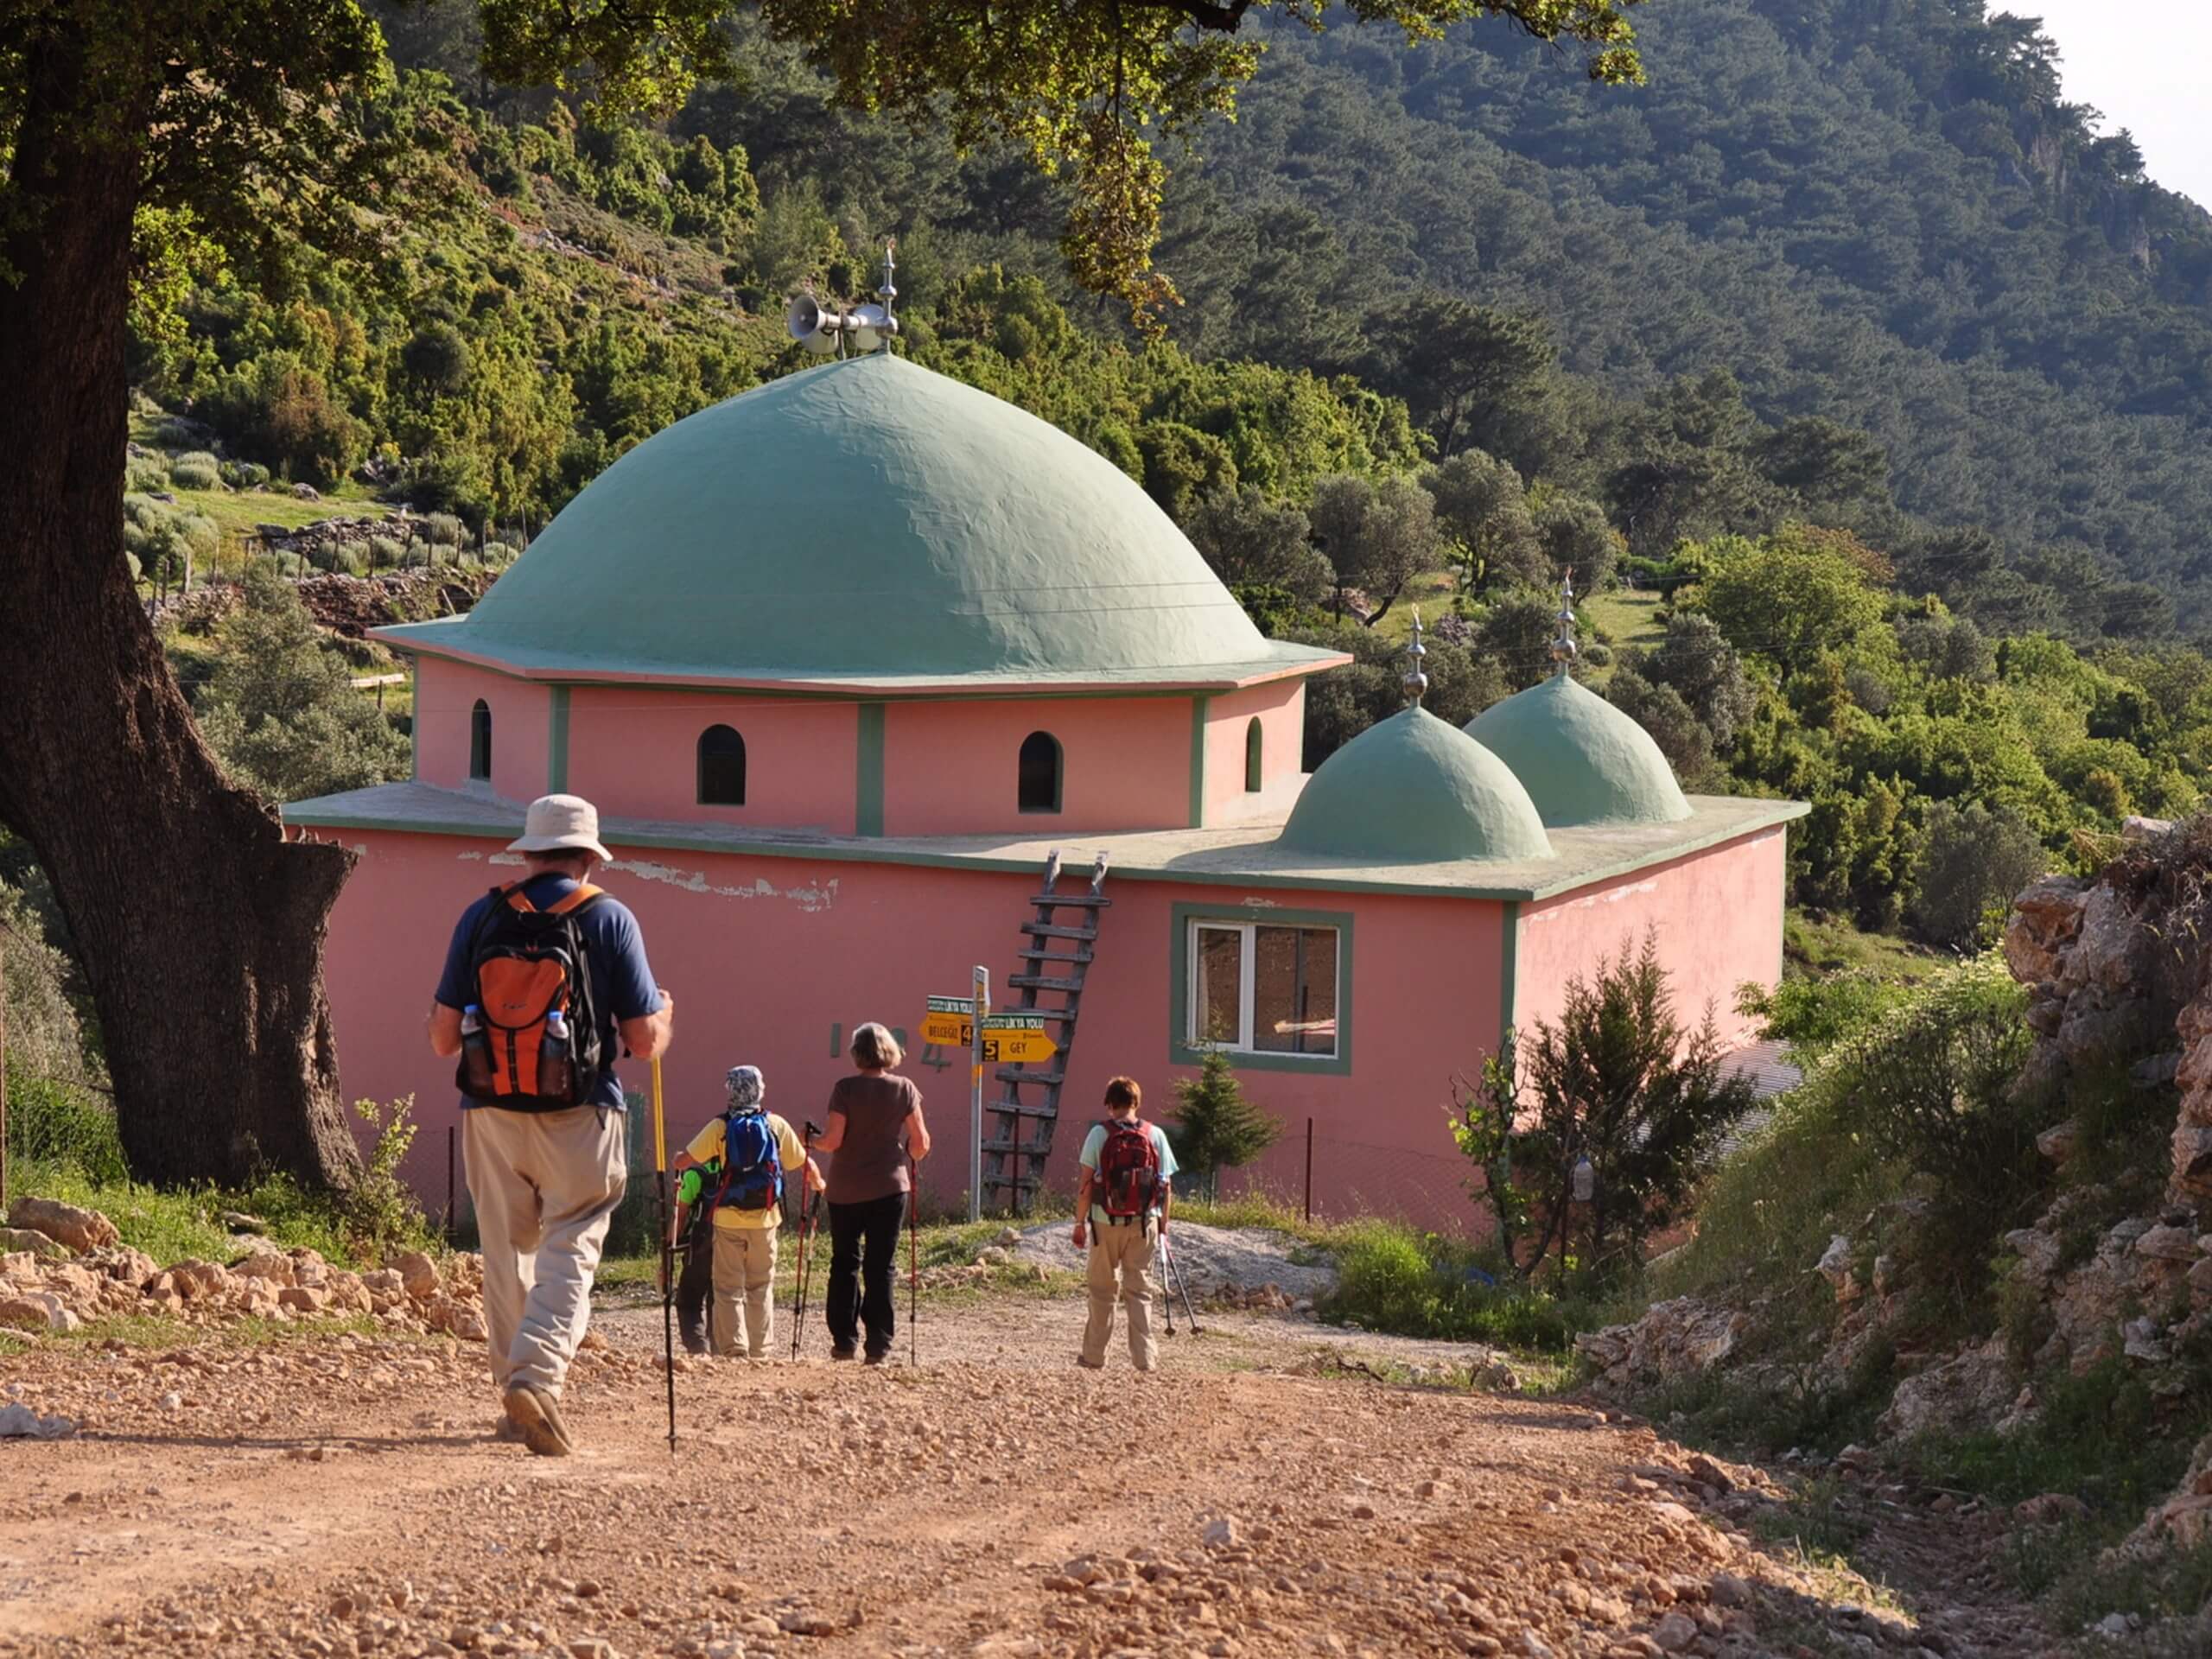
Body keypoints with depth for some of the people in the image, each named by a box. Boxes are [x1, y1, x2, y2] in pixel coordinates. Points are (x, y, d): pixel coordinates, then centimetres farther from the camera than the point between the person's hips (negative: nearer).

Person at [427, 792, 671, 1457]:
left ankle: (515, 1396, 16)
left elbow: (443, 1039, 3)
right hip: (578, 1120, -3)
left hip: (491, 1115, 3)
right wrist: (665, 1015, 19)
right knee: (569, 1252, -2)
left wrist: (439, 1024, 26)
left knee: (507, 1255, 13)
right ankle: (537, 1375, -22)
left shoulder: (480, 917, 4)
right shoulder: (609, 919, -1)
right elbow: (645, 1041, -3)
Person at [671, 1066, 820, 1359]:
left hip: (728, 1218, -2)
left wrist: (678, 1160, 18)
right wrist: (818, 1184, 28)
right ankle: (760, 1351, 11)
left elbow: (682, 1162, -7)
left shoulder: (719, 1128, -5)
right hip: (764, 1217, 2)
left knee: (729, 1289, 3)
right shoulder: (776, 1126, 0)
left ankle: (733, 1349, -7)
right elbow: (805, 1164, 6)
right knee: (761, 1287, 12)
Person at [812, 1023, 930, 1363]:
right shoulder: (905, 1089, -2)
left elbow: (832, 1140, -11)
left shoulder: (845, 1089, -7)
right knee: (881, 1266, 5)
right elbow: (921, 1144, -1)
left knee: (844, 1263, 11)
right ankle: (878, 1344, 1)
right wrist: (908, 1161, 20)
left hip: (845, 1190, -1)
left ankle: (844, 1339, 9)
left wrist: (814, 1141, 10)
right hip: (889, 1187, 1)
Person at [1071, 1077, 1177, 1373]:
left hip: (1106, 1223, -2)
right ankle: (1144, 1357, 2)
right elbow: (1166, 1186, 2)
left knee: (1101, 1289, 11)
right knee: (1139, 1290, 8)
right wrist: (1163, 1224, 10)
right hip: (1144, 1224, 2)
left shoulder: (1099, 1134, -6)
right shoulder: (1155, 1135, 1)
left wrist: (1080, 1221, 2)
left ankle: (1094, 1356, 16)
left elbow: (1086, 1183, -6)